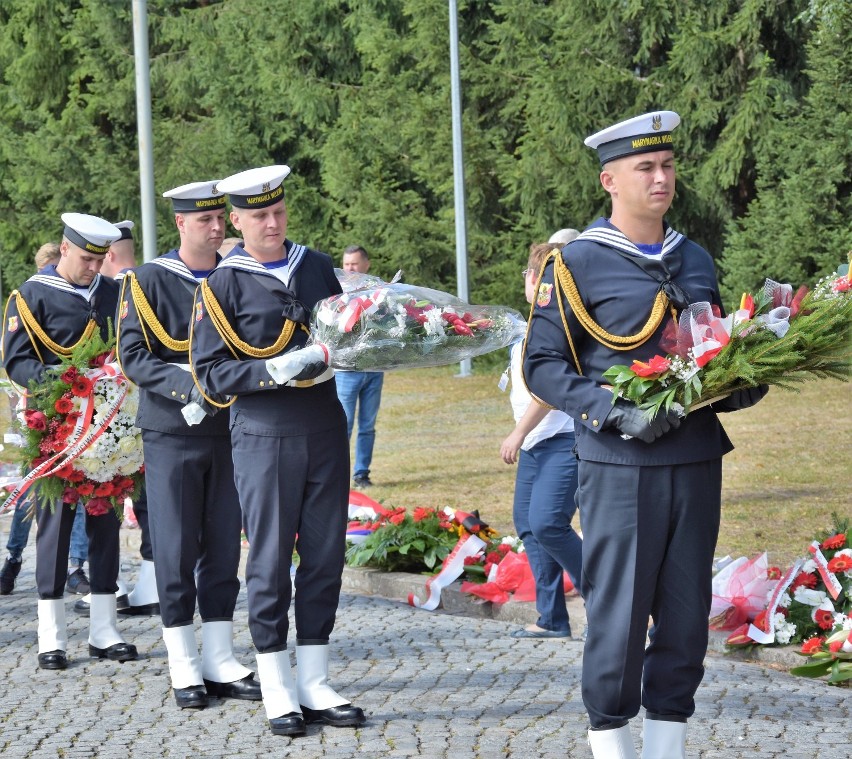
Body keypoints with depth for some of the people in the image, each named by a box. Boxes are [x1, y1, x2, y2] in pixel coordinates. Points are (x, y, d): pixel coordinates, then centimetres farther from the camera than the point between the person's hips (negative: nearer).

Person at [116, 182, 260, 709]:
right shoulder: (148, 281, -4)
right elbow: (133, 356, -9)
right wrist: (190, 386, -22)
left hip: (230, 433, 4)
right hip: (172, 434, -4)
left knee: (224, 548, 7)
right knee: (176, 551, 0)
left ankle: (221, 663, 14)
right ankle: (185, 669, 8)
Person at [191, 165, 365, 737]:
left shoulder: (318, 267, 10)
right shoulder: (223, 286, -3)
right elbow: (210, 371, -6)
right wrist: (274, 372, -19)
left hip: (326, 430, 4)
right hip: (265, 437, -4)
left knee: (326, 555, 6)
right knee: (271, 561, 0)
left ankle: (315, 683, 15)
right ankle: (277, 691, 8)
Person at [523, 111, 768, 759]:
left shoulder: (697, 261, 13)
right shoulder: (577, 263, -3)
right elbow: (542, 365, -5)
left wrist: (741, 387, 1)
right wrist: (616, 412, -17)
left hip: (697, 462, 5)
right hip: (620, 468, -5)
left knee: (686, 613, 7)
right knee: (618, 612, -2)